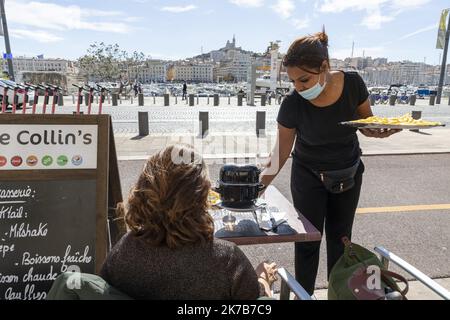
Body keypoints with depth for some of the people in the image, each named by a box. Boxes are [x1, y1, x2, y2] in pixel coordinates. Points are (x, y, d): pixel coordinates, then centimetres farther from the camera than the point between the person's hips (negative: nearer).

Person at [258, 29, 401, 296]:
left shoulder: (353, 84, -20)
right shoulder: (292, 104, -24)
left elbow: (366, 122, -4)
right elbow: (282, 149, -15)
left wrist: (377, 130, -26)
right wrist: (262, 182, -24)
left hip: (349, 174, 2)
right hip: (308, 176, -2)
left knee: (340, 238, 16)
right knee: (308, 241, 5)